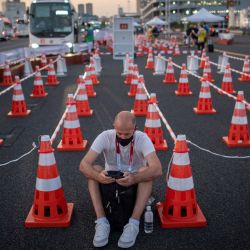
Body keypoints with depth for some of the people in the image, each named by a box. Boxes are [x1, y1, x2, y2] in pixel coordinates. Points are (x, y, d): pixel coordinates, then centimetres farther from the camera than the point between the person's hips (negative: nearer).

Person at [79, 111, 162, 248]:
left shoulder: (142, 138, -22)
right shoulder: (105, 137, -19)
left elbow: (157, 169, -35)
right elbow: (84, 164, -26)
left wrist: (134, 178, -53)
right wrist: (97, 175, -48)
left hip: (136, 183, -1)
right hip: (110, 181, 1)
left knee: (147, 171, -32)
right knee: (94, 169, -27)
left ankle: (134, 223, -33)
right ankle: (102, 221, -29)